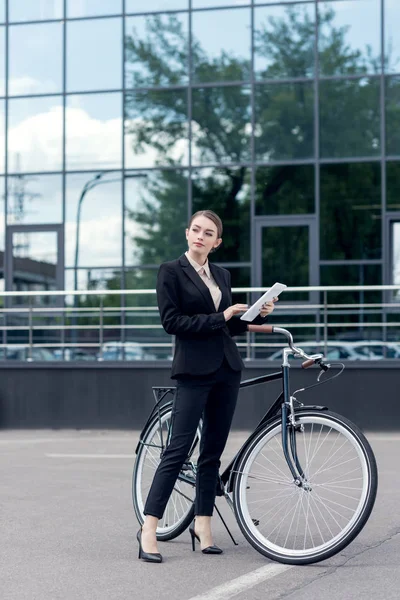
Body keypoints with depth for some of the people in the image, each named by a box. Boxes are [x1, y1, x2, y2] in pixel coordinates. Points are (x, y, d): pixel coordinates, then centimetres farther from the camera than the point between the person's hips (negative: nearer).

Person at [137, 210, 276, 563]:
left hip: (227, 369, 6)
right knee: (178, 449, -9)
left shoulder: (222, 275, 14)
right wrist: (219, 318, -13)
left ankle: (202, 523, 17)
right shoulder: (171, 271, -3)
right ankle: (149, 529, -5)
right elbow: (172, 321, -11)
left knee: (213, 451, 8)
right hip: (194, 370, -6)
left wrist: (257, 314, 1)